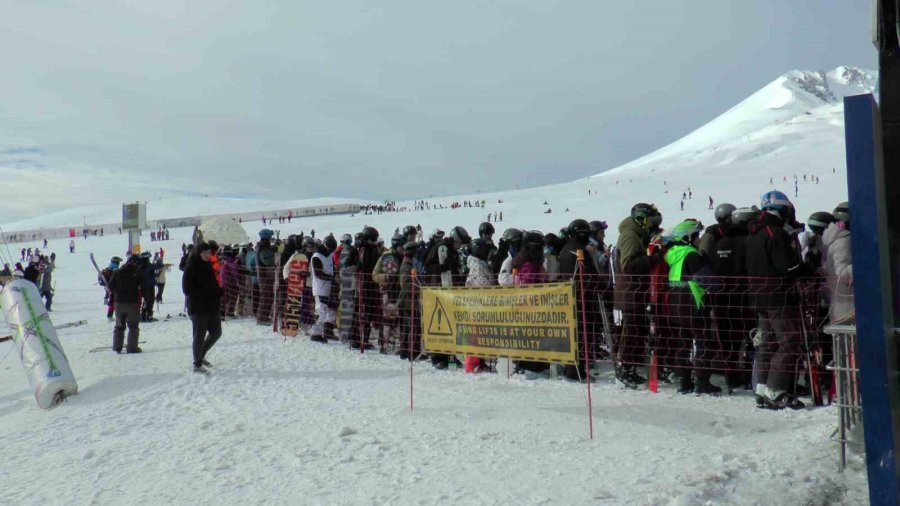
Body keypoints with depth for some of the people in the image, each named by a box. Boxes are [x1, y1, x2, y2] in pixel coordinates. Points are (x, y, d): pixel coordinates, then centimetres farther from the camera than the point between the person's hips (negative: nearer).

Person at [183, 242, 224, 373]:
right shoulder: (191, 267, -11)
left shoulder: (208, 265, 12)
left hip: (212, 306, 8)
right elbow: (187, 288, -17)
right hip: (198, 308, -8)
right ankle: (197, 364, 14)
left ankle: (201, 355, 33)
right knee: (200, 336, 1)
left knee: (216, 332, 14)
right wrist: (204, 293, -24)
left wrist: (219, 292, 1)